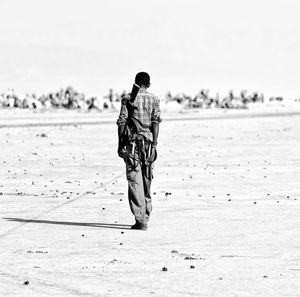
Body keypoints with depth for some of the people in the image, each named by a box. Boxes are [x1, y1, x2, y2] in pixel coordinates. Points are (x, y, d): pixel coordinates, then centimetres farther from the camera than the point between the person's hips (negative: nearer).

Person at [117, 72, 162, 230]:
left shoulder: (128, 99, 1)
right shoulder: (153, 99, 4)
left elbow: (122, 122, -2)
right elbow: (156, 122, -3)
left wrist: (120, 144, 3)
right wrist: (154, 145, -4)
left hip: (132, 142, -2)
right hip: (148, 142, 2)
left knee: (135, 182, -5)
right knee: (147, 180, 15)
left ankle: (140, 220, -14)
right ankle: (145, 216, 21)